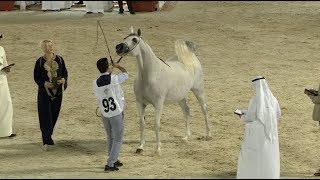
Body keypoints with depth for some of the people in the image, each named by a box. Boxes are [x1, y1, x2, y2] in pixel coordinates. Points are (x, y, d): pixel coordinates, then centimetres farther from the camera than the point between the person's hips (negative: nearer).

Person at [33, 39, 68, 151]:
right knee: (45, 116, -8)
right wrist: (44, 83, -18)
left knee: (54, 114, 9)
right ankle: (47, 142, -8)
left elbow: (65, 72, 8)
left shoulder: (59, 60, 3)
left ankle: (48, 137, 26)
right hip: (44, 92, -3)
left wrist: (63, 80, -13)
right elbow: (36, 77, -1)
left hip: (58, 91, 3)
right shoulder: (40, 62, -3)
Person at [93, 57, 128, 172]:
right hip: (116, 113, -5)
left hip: (104, 114, 5)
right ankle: (110, 164, -3)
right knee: (117, 139, 3)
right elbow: (125, 74, 4)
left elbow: (98, 99, 5)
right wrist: (118, 66, 22)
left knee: (110, 138, 20)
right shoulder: (114, 79, -16)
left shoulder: (95, 83, -4)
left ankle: (114, 160, 31)